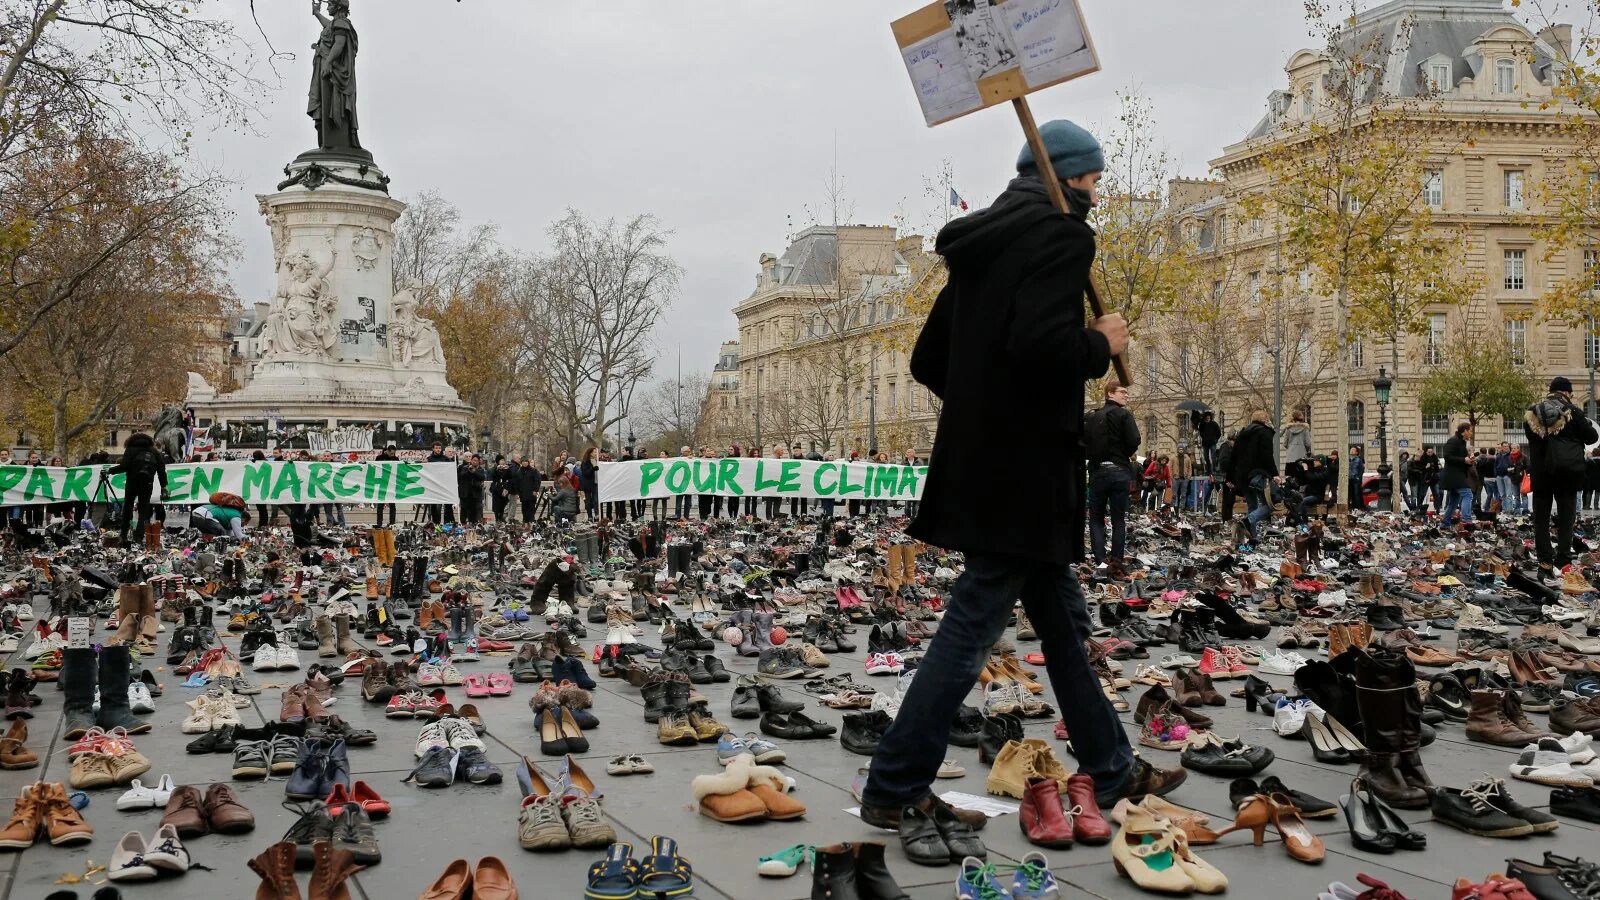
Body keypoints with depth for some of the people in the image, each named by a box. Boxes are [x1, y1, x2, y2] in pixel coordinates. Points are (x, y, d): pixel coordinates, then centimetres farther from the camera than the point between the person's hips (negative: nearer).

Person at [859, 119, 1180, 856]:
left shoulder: (983, 241, 16)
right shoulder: (1062, 234, -10)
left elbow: (928, 361, 16)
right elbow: (1041, 344, -26)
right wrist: (1102, 344, -7)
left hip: (977, 459, 10)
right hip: (1024, 467, -10)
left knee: (1063, 621, 17)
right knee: (971, 626, -5)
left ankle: (1113, 773, 29)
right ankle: (893, 789, 1)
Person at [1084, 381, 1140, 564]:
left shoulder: (1091, 418, 10)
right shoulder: (1124, 415, -3)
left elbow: (1083, 444, 2)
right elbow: (1134, 441, -15)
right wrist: (1125, 454, 4)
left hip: (1097, 471, 3)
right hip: (1120, 471, -3)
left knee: (1096, 518, 8)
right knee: (1119, 520, 4)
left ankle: (1100, 560, -3)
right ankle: (1117, 561, 2)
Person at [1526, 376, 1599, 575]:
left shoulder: (1532, 412, 4)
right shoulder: (1572, 411, -6)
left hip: (1540, 469, 3)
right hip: (1567, 469, -3)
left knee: (1541, 517, 8)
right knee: (1565, 517, 3)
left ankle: (1545, 563, 4)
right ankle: (1563, 562, -4)